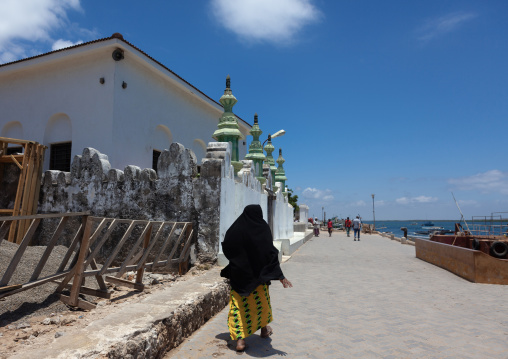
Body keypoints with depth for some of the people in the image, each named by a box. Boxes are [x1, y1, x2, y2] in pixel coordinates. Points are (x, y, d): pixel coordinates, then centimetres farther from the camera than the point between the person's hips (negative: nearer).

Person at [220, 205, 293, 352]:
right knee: (261, 300, 21)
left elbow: (226, 250, 0)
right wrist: (281, 276, -15)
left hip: (238, 275, 1)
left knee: (239, 305, 9)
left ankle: (240, 340, 3)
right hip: (257, 275, 0)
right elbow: (271, 253, -17)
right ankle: (264, 329, 40)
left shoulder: (234, 230, -8)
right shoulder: (263, 229, -13)